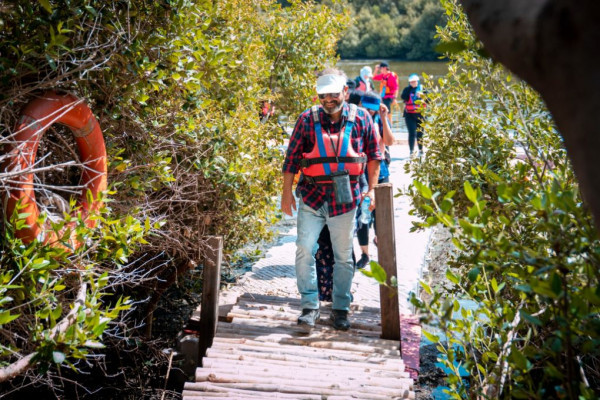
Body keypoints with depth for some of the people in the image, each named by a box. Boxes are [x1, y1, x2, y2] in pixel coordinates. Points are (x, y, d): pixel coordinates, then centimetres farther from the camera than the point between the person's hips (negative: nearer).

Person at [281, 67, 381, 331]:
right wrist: (286, 192, 0)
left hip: (345, 199, 1)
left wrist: (372, 189, 4)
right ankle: (310, 306, 6)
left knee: (344, 256, 9)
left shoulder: (361, 119, -1)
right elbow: (292, 158, 1)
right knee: (304, 250, -8)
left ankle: (340, 309, 22)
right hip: (312, 197, 0)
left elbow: (374, 155, 9)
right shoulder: (307, 119, -3)